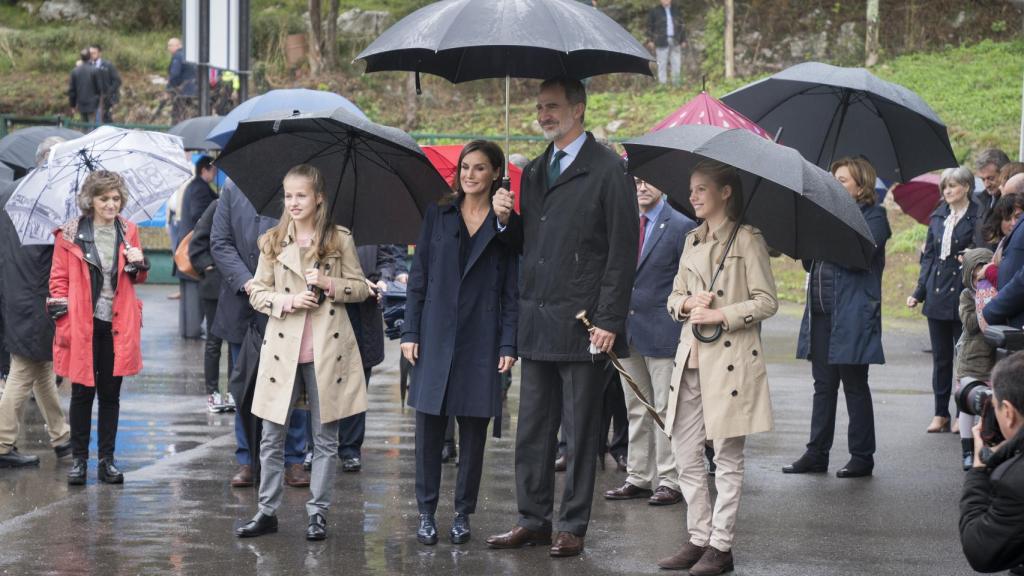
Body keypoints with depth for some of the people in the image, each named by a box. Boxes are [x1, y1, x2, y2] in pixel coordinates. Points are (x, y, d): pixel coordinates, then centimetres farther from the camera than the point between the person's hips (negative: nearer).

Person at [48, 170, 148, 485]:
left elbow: (136, 278, 18)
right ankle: (78, 459, 14)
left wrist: (138, 264, -4)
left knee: (111, 394, 8)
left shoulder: (128, 231, 8)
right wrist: (64, 316, -8)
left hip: (117, 326, 3)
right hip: (82, 326, -3)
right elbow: (58, 279, 1)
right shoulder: (70, 235, -2)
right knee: (82, 393, 3)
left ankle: (107, 459, 16)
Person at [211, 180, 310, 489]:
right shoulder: (233, 188, 3)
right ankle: (247, 460, 20)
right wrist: (245, 281, -13)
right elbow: (220, 243, 2)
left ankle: (293, 460, 17)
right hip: (243, 310, 2)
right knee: (244, 386, 10)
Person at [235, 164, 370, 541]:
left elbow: (361, 289, 6)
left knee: (325, 437, 4)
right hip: (283, 348, 1)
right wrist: (288, 301, -12)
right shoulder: (272, 242, 6)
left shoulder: (340, 240, 2)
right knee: (272, 436, 4)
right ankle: (268, 513, 12)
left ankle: (318, 513, 12)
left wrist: (329, 283, -12)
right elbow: (257, 294, 6)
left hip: (327, 349, -1)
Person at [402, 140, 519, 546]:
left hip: (481, 341, -1)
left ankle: (463, 514, 12)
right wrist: (410, 333, 0)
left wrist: (509, 345, -6)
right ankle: (426, 513, 9)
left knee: (474, 430, 3)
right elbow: (418, 277, 8)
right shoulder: (438, 216, 8)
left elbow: (512, 291, 2)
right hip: (436, 337, 1)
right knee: (429, 427, 0)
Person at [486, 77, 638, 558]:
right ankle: (533, 519, 19)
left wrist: (609, 321, -15)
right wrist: (506, 219, -1)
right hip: (536, 323, 7)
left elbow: (622, 252, -10)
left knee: (580, 430, 2)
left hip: (583, 324, -7)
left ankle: (573, 526, 10)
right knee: (533, 428, 10)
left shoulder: (608, 171, -7)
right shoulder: (534, 171, 16)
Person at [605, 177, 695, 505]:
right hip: (628, 331, 6)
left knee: (665, 410, -2)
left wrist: (684, 329, -11)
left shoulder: (681, 227, -6)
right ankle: (638, 478, 18)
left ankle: (669, 482, 3)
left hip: (662, 332, -6)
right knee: (636, 410, 12)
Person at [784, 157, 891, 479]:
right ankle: (817, 455, 13)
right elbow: (813, 263, 17)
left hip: (852, 316, -7)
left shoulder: (873, 216, -4)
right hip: (821, 314, 7)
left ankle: (862, 457, 9)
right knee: (823, 385, 9)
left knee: (854, 386, 1)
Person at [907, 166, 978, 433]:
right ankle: (941, 413, 16)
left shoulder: (976, 218, -6)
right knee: (941, 356, 10)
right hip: (937, 295, 5)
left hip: (963, 297, -5)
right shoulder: (938, 217, 11)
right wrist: (919, 292, 11)